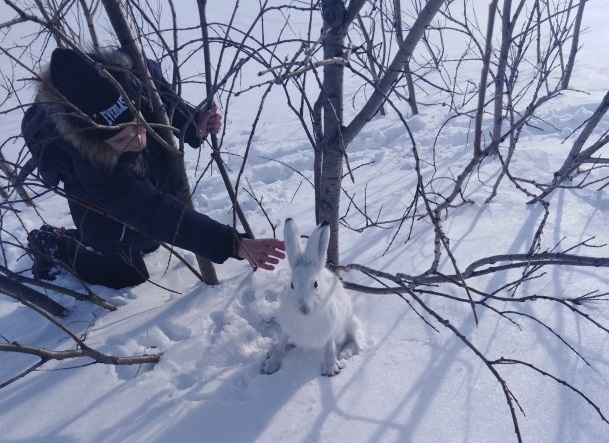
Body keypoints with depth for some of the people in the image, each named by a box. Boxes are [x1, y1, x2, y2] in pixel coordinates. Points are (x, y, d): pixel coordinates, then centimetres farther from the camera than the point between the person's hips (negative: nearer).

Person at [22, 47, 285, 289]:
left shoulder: (139, 74, -34)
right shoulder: (94, 169, -47)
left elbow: (166, 99, -10)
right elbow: (158, 215, -48)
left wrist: (193, 122, -30)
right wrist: (233, 245, -56)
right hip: (108, 213, -5)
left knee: (148, 242, 28)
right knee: (128, 274, 14)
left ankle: (81, 237, 45)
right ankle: (50, 244, 28)